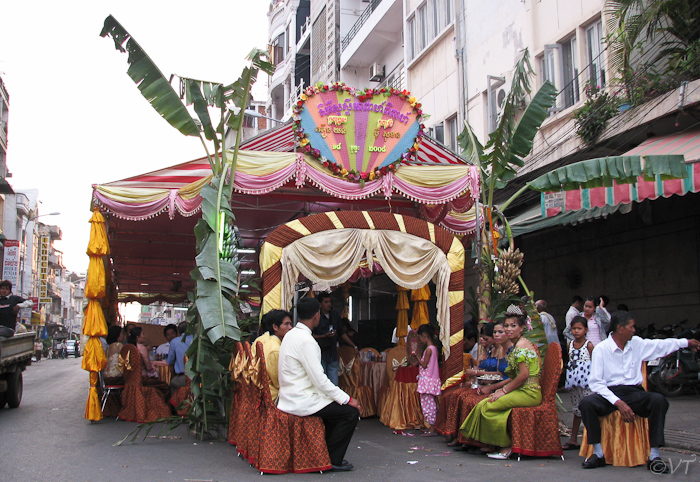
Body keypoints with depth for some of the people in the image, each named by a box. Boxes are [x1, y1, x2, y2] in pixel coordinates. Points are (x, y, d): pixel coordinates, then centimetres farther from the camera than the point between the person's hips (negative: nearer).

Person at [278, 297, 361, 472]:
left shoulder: (291, 334, 10)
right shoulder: (306, 341, -21)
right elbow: (320, 380, -22)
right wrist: (347, 399, -14)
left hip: (290, 397, 10)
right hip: (301, 402, -10)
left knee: (335, 404, 21)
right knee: (351, 411, -8)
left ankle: (324, 452, 25)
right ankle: (333, 460, 3)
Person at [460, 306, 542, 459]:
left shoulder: (521, 345, -13)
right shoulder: (517, 345, 18)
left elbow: (524, 374, -21)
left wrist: (504, 390, -14)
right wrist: (497, 387, 11)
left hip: (528, 393, -9)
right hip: (522, 391, 9)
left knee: (488, 406, -16)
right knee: (484, 402, 0)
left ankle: (505, 447, -5)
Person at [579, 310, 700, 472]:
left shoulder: (637, 344, 10)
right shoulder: (601, 349, -5)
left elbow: (662, 345, 29)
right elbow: (595, 382, -11)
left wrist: (686, 342, 38)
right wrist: (618, 402, -22)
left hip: (634, 392, 3)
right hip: (609, 393, -3)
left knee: (659, 401, -26)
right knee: (586, 403, -32)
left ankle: (654, 456, -22)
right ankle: (598, 454, -21)